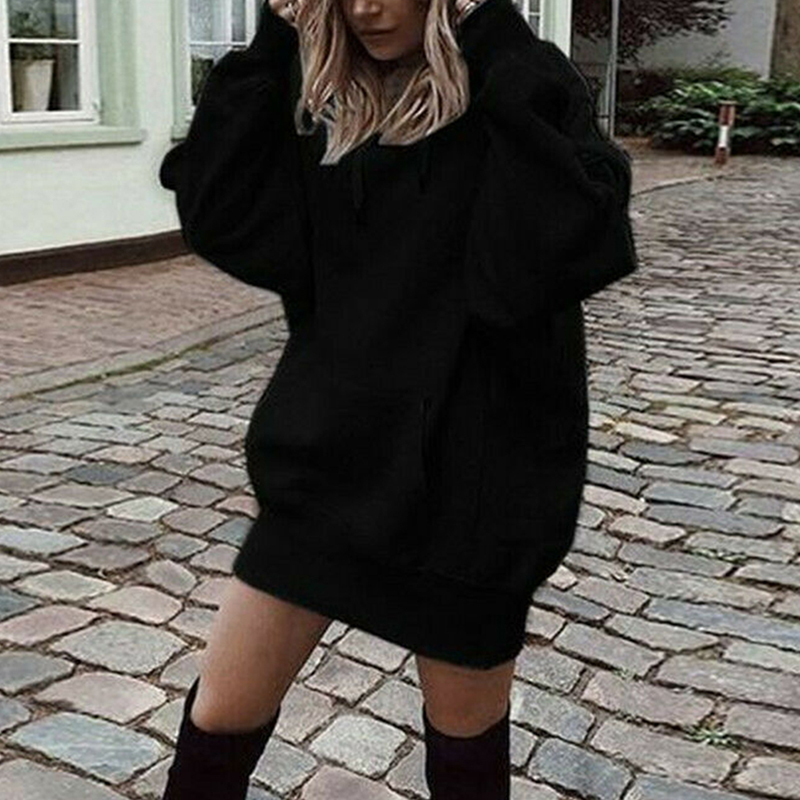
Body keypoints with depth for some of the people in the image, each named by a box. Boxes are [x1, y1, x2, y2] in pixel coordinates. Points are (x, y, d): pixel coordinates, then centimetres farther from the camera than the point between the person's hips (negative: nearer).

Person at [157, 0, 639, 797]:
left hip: (467, 468, -4)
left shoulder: (521, 95, -9)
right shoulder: (323, 102, 5)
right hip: (328, 453, 4)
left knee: (465, 730, 16)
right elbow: (217, 220, -5)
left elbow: (580, 245, -26)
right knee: (222, 713, 9)